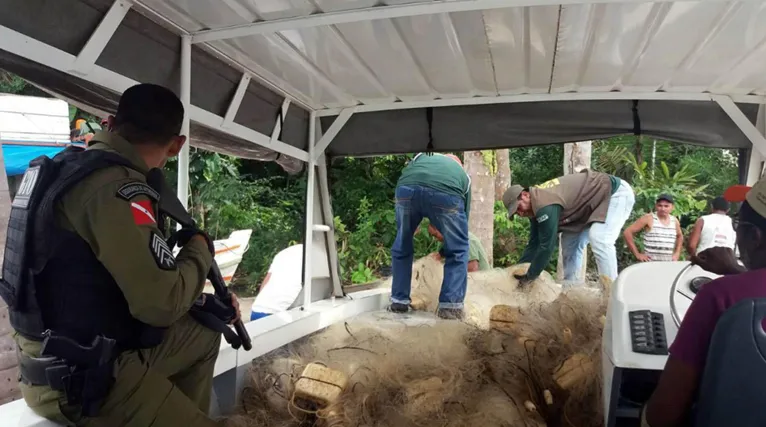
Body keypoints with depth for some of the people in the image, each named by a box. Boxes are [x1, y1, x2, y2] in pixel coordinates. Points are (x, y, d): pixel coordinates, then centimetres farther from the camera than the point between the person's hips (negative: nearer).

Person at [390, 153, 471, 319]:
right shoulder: (463, 175, 41)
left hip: (407, 188, 1)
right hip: (446, 193, -1)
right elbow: (465, 216, 42)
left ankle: (399, 301, 29)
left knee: (402, 245, 24)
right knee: (457, 249, 21)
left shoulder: (422, 156, 43)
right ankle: (451, 305, 16)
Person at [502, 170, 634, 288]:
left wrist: (529, 277, -18)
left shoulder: (545, 207, -33)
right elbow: (534, 242, 6)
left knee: (599, 239, -28)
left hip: (617, 193, -10)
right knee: (570, 241, 8)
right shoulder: (536, 207, -1)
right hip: (596, 200, 10)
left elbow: (547, 245, -28)